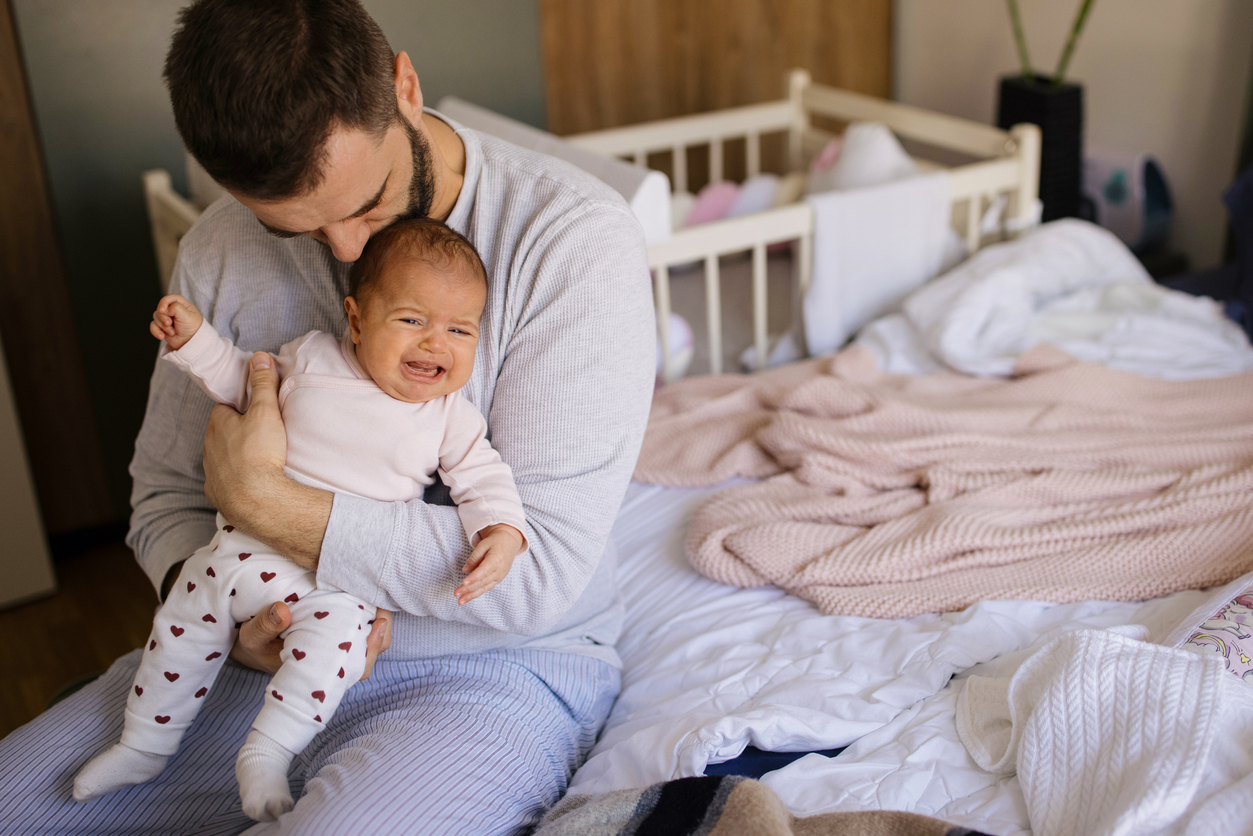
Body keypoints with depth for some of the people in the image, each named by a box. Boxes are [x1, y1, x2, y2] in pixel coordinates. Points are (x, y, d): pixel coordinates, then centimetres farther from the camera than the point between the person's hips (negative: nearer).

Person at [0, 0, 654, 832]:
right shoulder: (220, 251, -1)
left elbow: (542, 573, -22)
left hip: (494, 667, -4)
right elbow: (167, 495, 9)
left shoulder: (576, 237, -18)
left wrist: (263, 500, -21)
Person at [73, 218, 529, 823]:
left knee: (334, 632, -33)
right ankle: (145, 745, 35)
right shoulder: (310, 359, -1)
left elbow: (483, 477, -6)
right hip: (245, 546, 4)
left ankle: (266, 754, -19)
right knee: (184, 622, 13)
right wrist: (194, 339, 3)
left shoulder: (451, 418, -6)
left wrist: (501, 531, -26)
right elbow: (243, 383, 14)